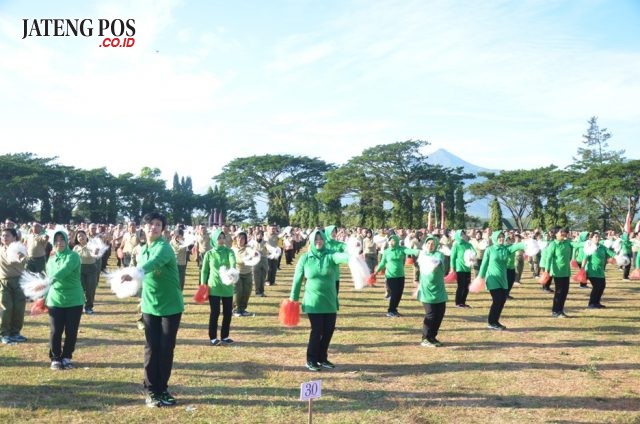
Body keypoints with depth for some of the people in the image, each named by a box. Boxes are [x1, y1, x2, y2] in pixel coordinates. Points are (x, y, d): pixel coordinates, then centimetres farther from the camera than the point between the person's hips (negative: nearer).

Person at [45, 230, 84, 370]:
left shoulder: (73, 256, -8)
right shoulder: (51, 261, 10)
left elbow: (64, 271, -27)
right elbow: (49, 280, 19)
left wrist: (46, 282, -39)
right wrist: (43, 299, 15)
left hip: (74, 300, -3)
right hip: (55, 300, 3)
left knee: (71, 332, 4)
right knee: (56, 331, 2)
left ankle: (66, 357, 22)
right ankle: (55, 359, 18)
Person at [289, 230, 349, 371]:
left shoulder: (330, 255, -5)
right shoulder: (305, 258, -4)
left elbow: (341, 256, -28)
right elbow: (297, 279, 2)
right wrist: (293, 298, 4)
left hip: (330, 301, 2)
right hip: (313, 302, -2)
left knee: (329, 330, 8)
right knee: (317, 330, -3)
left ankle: (322, 358, 26)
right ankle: (311, 360, 13)